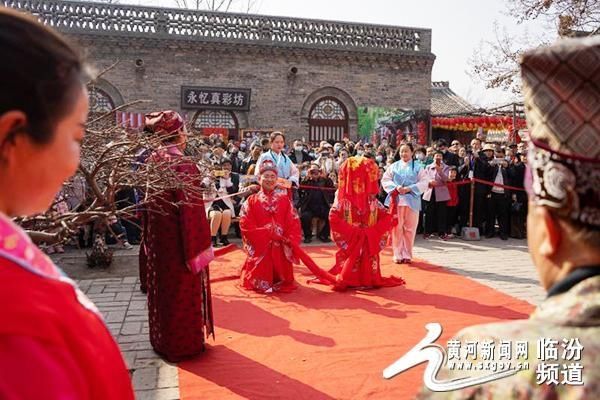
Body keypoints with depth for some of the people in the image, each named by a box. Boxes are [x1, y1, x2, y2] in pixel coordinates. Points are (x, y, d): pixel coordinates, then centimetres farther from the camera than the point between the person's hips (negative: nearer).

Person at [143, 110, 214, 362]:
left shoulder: (153, 160, 1)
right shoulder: (182, 164, -21)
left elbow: (149, 198, 7)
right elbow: (191, 208, -22)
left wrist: (150, 237, 16)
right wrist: (200, 244, -15)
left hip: (158, 236, 7)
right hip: (180, 238, -7)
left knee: (163, 285, 19)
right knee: (184, 288, 8)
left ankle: (163, 340, 35)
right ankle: (184, 344, 23)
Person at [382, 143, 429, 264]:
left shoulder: (418, 167, 7)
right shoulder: (394, 166, 10)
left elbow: (424, 182, 0)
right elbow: (385, 180, 6)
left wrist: (409, 189, -12)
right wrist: (396, 187, -11)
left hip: (411, 201, -1)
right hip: (396, 200, 1)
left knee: (409, 229, 2)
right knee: (397, 228, 0)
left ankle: (407, 255, 11)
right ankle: (398, 255, 8)